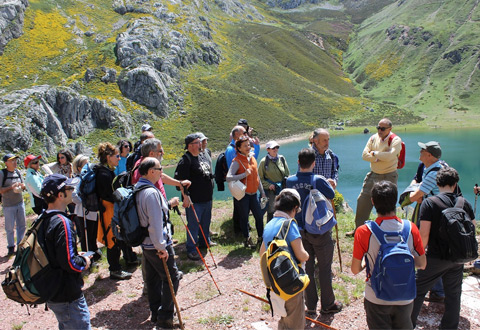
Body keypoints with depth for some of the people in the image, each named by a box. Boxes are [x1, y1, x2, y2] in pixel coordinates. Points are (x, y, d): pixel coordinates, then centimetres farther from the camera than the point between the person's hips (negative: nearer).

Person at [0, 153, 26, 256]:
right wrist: (11, 187, -23)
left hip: (20, 202, 5)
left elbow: (23, 185, 14)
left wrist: (21, 187, -7)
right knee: (10, 227, 3)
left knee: (21, 225, 13)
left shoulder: (18, 172, 6)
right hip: (8, 205, -5)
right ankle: (11, 247, 17)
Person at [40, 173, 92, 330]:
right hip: (67, 296, -10)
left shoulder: (44, 219, 4)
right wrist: (84, 261, -10)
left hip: (53, 292, 10)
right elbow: (70, 262, -29)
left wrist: (78, 257, 10)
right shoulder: (62, 223, -25)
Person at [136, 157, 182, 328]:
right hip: (156, 245, -10)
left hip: (146, 244, 10)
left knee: (153, 278, 19)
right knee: (172, 277, 3)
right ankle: (165, 316, 10)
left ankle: (155, 313, 32)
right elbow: (155, 223, -27)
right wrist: (162, 247, -21)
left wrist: (168, 205, 21)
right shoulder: (151, 192, -25)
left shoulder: (138, 189, 6)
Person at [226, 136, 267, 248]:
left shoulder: (252, 158, 10)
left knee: (259, 216, 5)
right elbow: (228, 178, -23)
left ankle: (261, 238, 21)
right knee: (244, 218, 5)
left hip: (253, 193, 6)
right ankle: (247, 239, 22)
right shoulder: (237, 161, -11)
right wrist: (244, 174, -26)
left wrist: (262, 192, 19)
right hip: (243, 194, -6)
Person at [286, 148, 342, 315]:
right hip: (319, 231, -3)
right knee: (324, 267, 12)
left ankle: (310, 305, 24)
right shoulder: (318, 180, -19)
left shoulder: (290, 181, -8)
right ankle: (327, 304, 25)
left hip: (301, 231, 4)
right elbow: (332, 195, -4)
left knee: (307, 267, 14)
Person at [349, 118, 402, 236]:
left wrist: (374, 153, -14)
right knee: (362, 200, 7)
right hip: (373, 174, 5)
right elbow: (365, 155, -3)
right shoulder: (373, 138, 4)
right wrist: (378, 158, -17)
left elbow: (389, 156, -28)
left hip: (389, 176, -5)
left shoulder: (396, 140, -11)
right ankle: (359, 228, 21)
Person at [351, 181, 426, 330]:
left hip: (377, 299, -2)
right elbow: (422, 264, 0)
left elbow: (355, 270, -9)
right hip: (405, 299, 3)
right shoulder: (410, 228, -12)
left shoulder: (363, 232, -19)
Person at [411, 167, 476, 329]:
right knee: (453, 294, 18)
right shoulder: (465, 203, -2)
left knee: (418, 290, 10)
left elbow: (424, 234, -18)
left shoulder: (429, 202, -15)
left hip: (436, 258, -4)